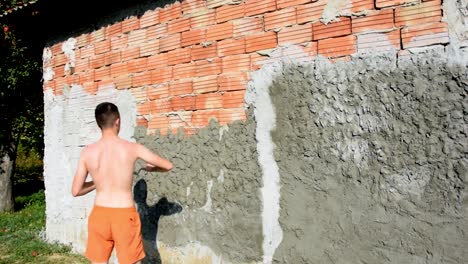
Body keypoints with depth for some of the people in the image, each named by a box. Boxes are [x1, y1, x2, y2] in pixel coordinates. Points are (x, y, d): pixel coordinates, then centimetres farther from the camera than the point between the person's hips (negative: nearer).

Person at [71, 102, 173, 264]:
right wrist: (151, 168, 23)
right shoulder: (132, 148, -9)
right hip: (125, 216, -2)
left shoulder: (87, 152, -3)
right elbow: (168, 166, 1)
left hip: (100, 215, 3)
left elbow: (75, 191, 3)